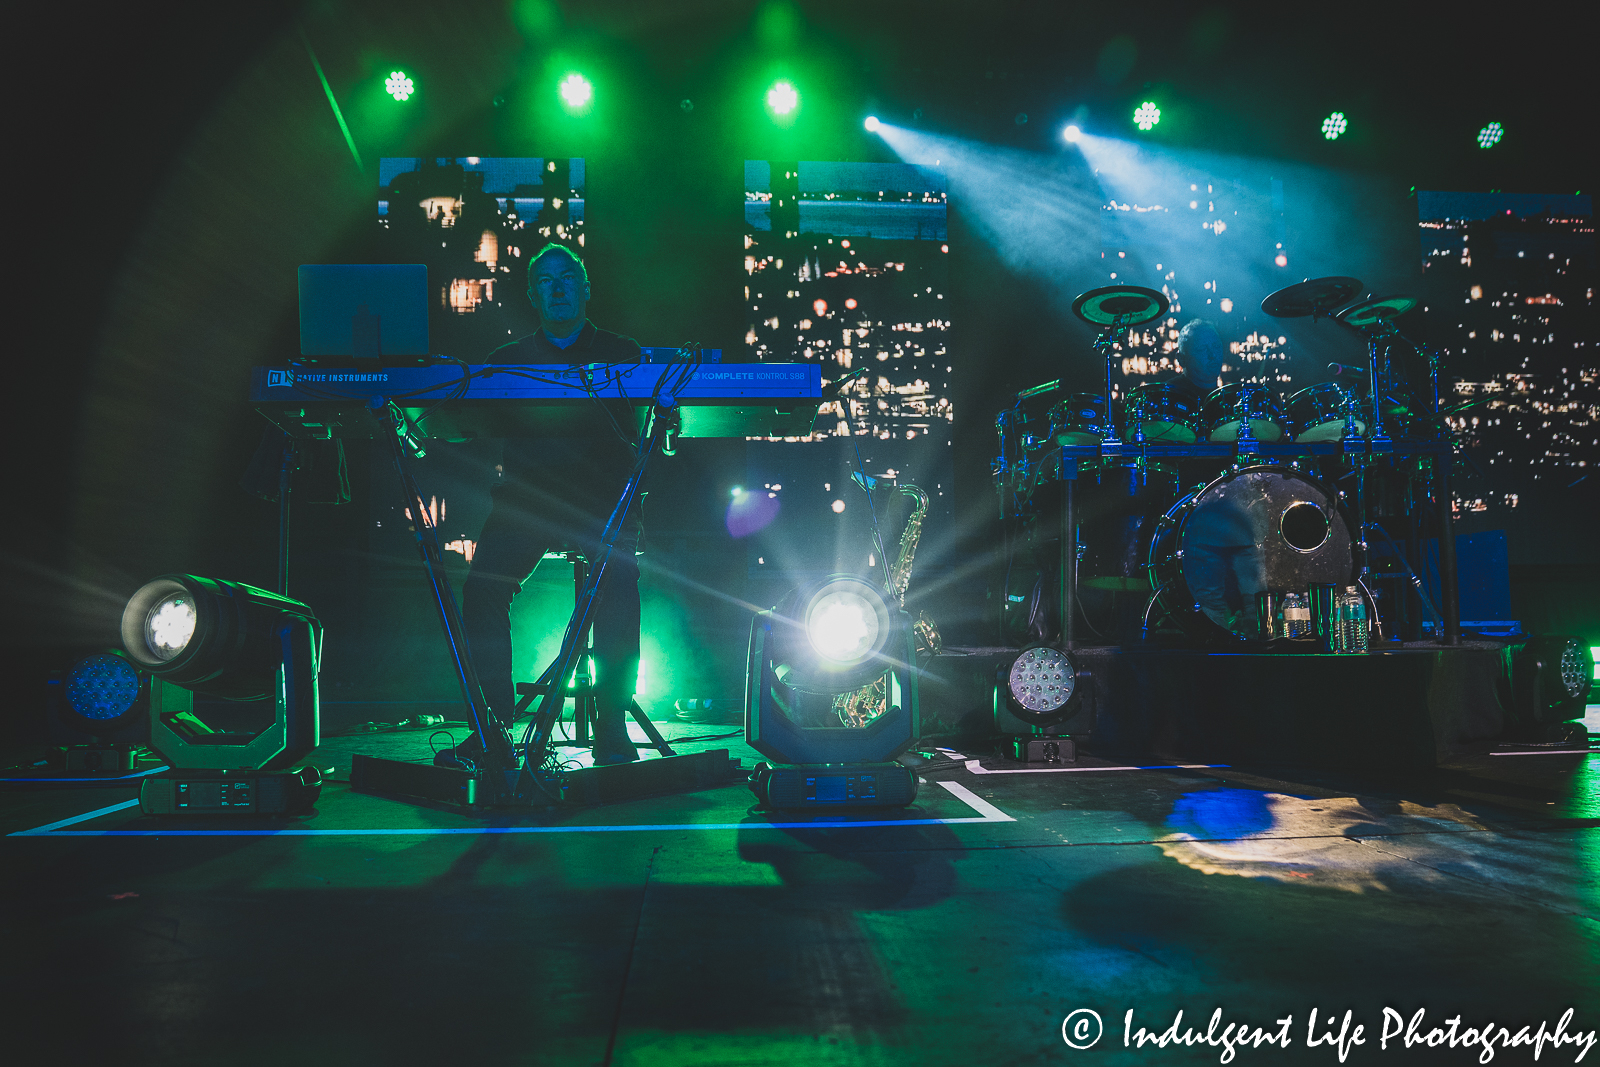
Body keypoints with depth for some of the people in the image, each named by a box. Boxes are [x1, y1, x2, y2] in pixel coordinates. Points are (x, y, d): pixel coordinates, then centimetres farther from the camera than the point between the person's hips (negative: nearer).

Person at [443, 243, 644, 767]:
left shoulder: (621, 354, 15)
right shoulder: (508, 359, 21)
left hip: (601, 495, -2)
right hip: (525, 497, 2)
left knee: (618, 586, -23)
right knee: (483, 584, -18)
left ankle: (612, 728, -11)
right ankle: (493, 723, -6)